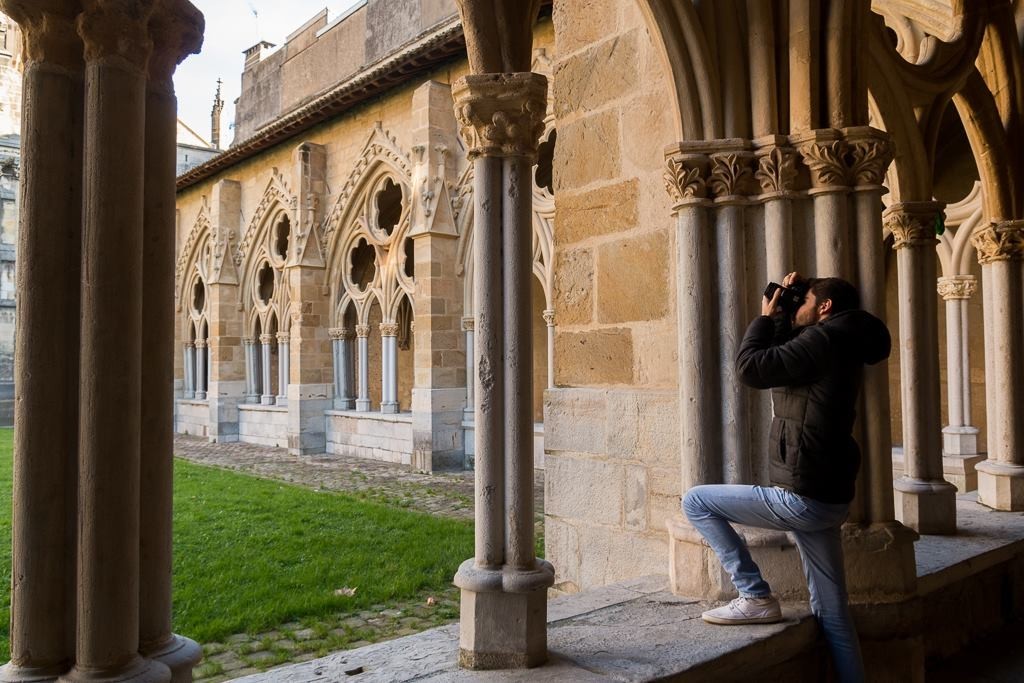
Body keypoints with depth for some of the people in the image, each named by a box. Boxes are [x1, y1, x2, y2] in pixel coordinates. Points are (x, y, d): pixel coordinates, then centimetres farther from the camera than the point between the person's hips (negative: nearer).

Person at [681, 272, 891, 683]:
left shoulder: (823, 340, -14)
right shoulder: (840, 346, 15)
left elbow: (751, 367, -18)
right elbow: (783, 353, 25)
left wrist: (765, 316, -4)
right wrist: (780, 316, 15)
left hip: (802, 498, -10)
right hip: (827, 497, 10)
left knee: (696, 501, 0)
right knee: (831, 613, 13)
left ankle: (755, 598, 1)